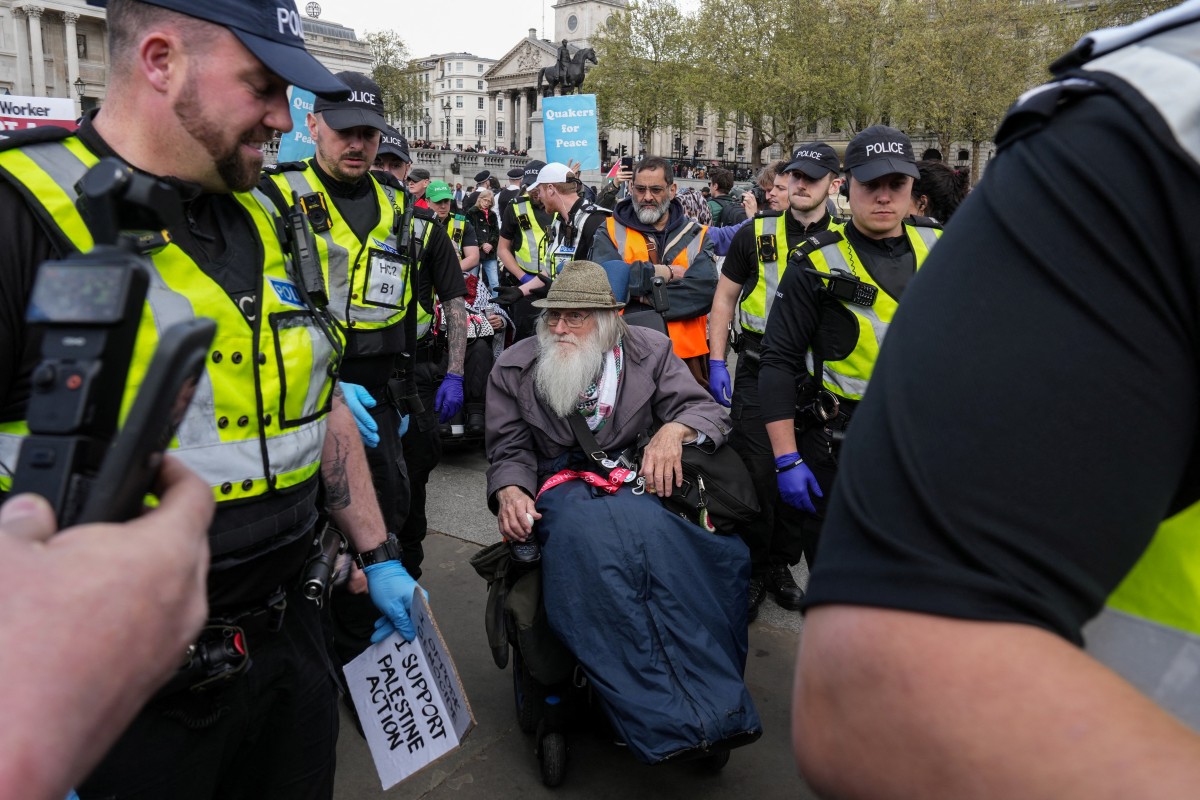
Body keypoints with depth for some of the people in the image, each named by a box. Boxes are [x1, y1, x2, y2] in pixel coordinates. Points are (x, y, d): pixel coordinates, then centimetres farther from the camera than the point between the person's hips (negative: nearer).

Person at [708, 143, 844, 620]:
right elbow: (724, 296, 7)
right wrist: (717, 362, 0)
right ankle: (751, 570, 16)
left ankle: (781, 565, 27)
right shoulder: (756, 234, 2)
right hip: (758, 371, -1)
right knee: (756, 473, -1)